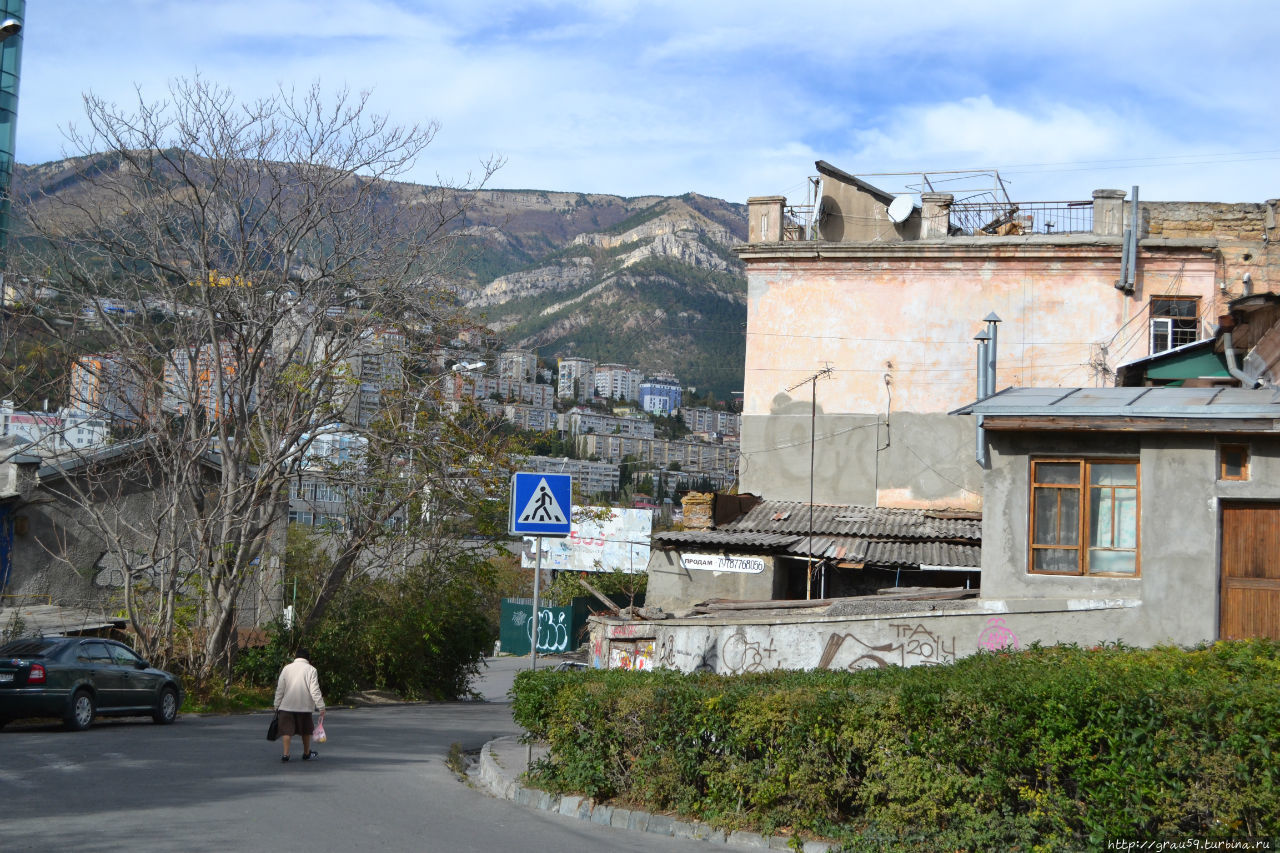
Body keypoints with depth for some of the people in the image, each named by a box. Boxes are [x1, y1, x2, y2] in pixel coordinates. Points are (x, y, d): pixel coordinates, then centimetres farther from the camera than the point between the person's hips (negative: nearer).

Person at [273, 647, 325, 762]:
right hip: (304, 706, -1)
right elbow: (315, 690, -11)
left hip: (287, 705, 1)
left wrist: (277, 705, 11)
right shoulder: (311, 669, -3)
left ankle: (286, 754, -10)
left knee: (287, 730, 2)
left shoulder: (286, 668, 4)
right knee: (306, 730, 15)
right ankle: (306, 753, 26)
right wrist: (321, 707, -11)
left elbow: (280, 689, 4)